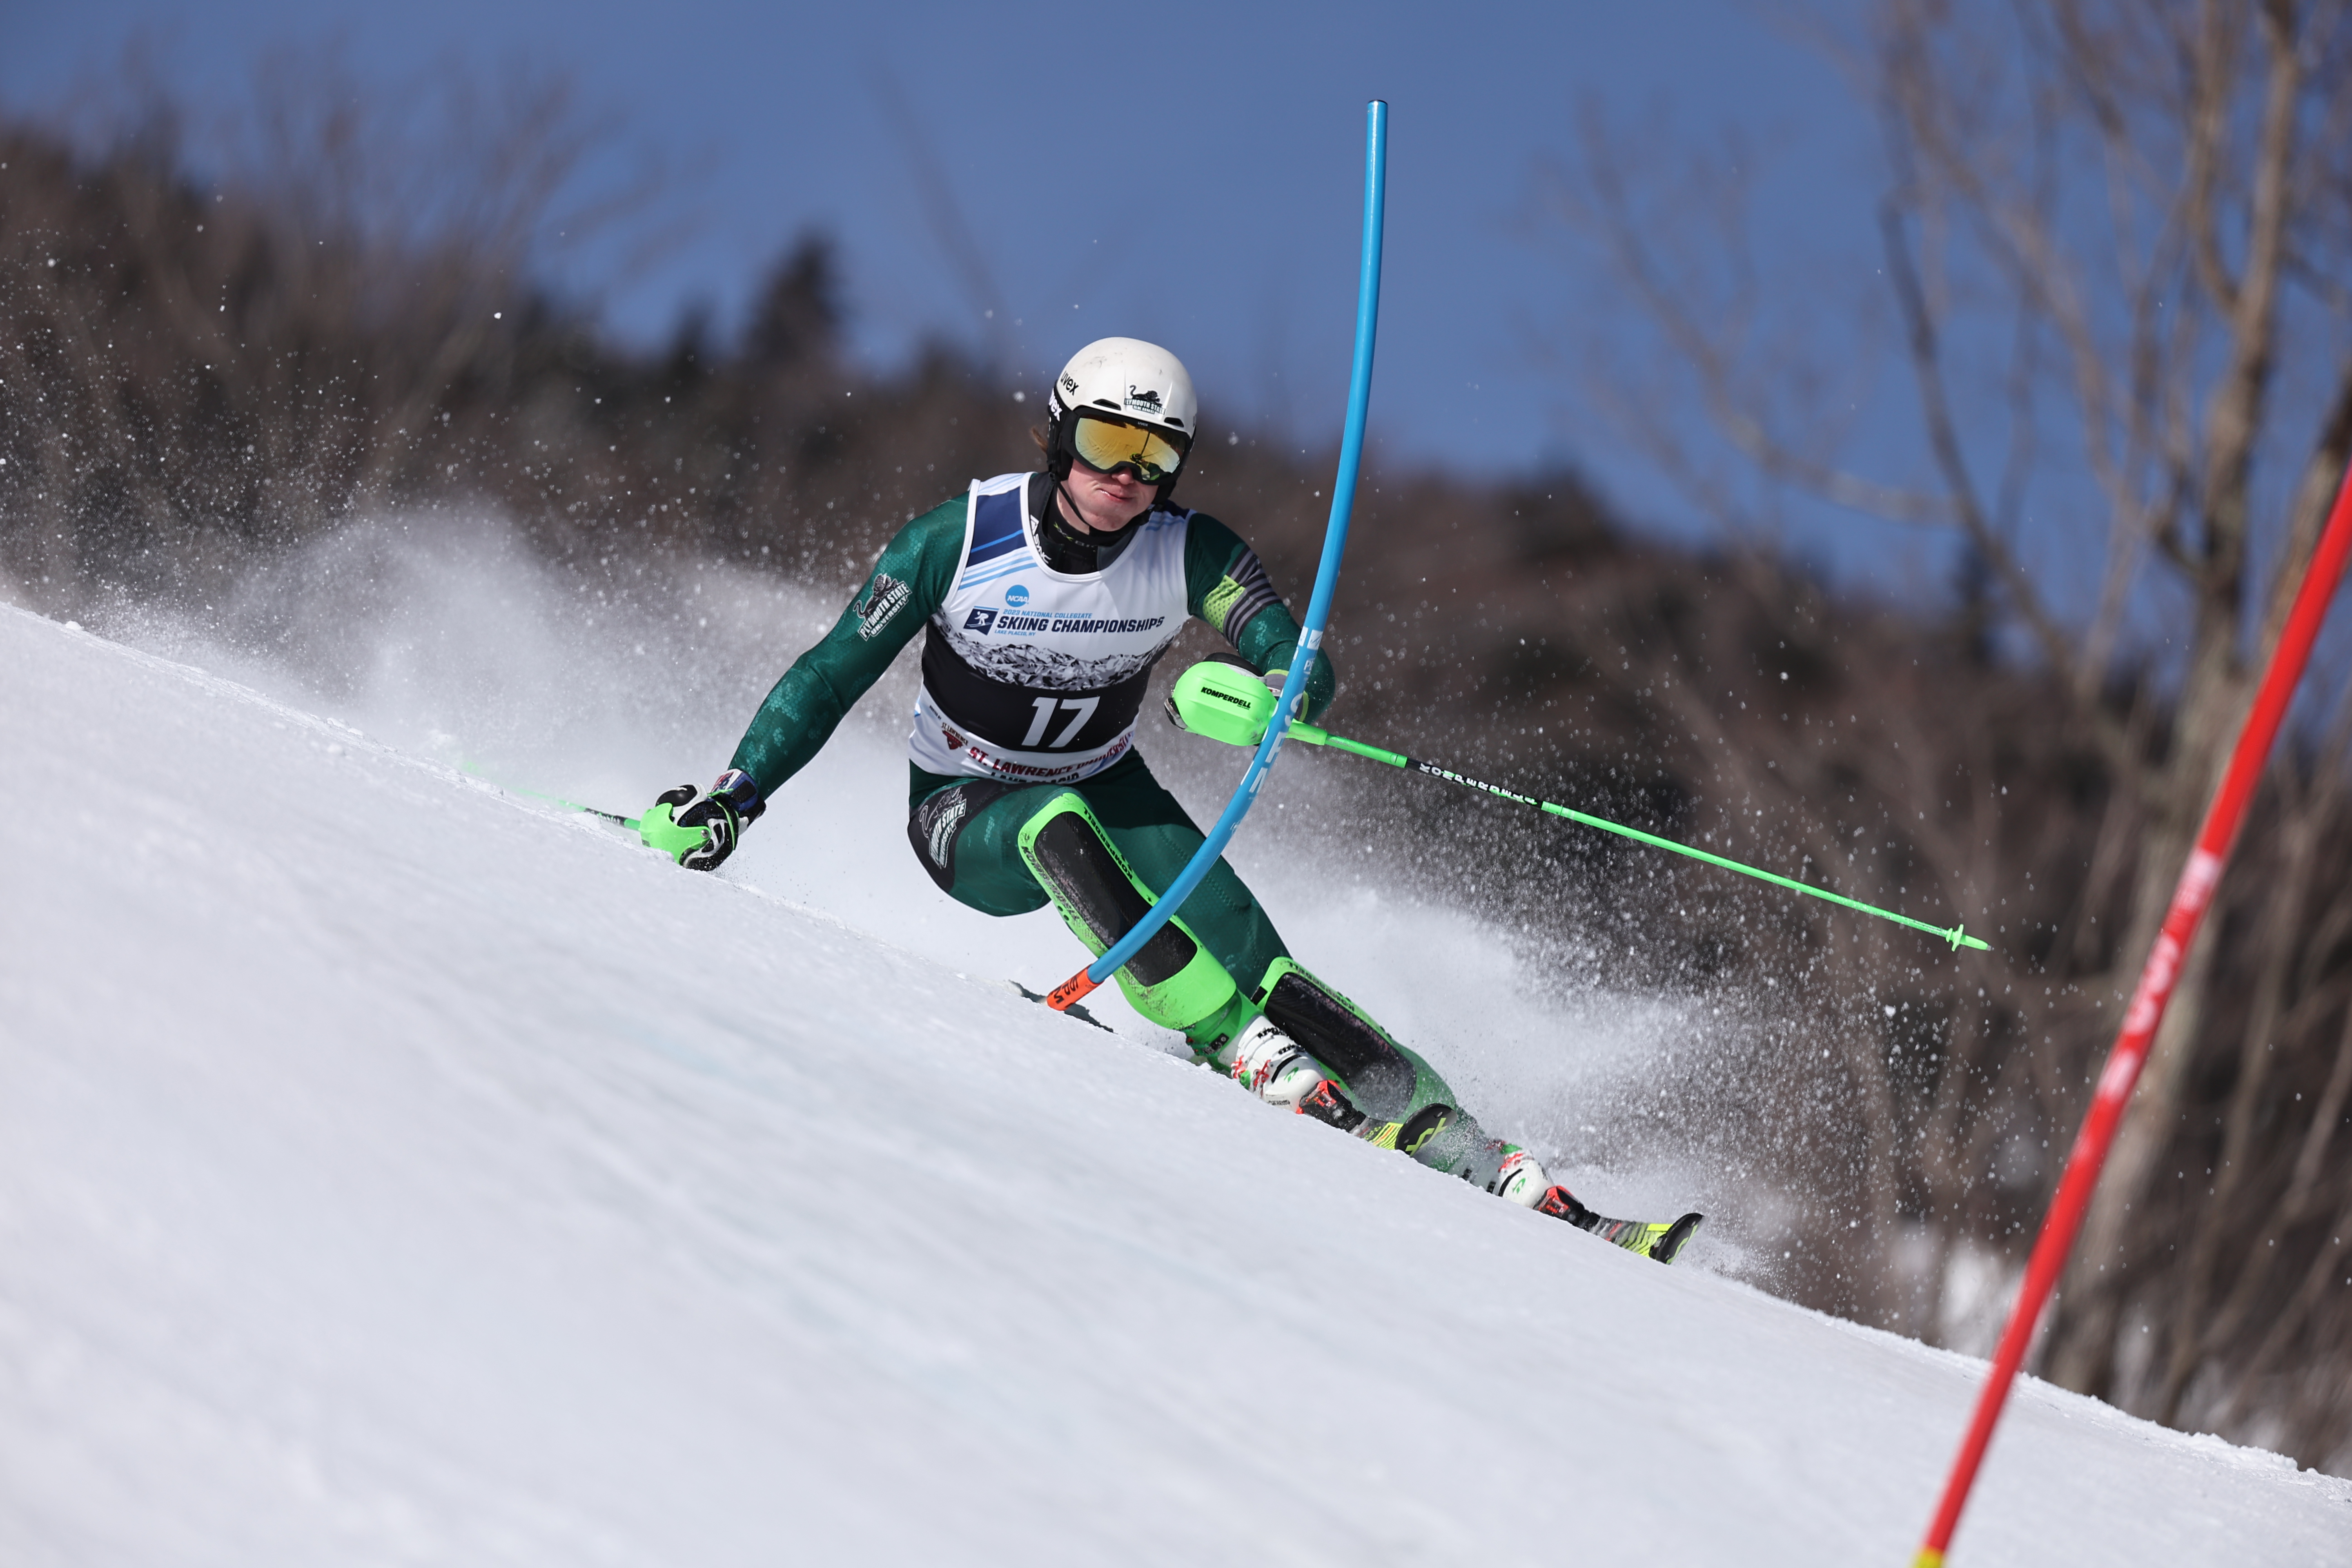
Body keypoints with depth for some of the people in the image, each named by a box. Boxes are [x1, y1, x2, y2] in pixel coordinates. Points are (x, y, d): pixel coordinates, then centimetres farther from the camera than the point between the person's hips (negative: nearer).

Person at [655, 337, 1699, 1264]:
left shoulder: (1193, 554, -15)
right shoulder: (958, 540, -20)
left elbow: (1305, 667, -25)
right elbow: (832, 675, -12)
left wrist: (1264, 700, -48)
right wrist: (734, 797, -19)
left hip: (1107, 793, 2)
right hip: (966, 818, -2)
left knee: (1251, 957, -19)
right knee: (1059, 823, -38)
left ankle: (1481, 1162, -19)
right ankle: (1245, 1050, -36)